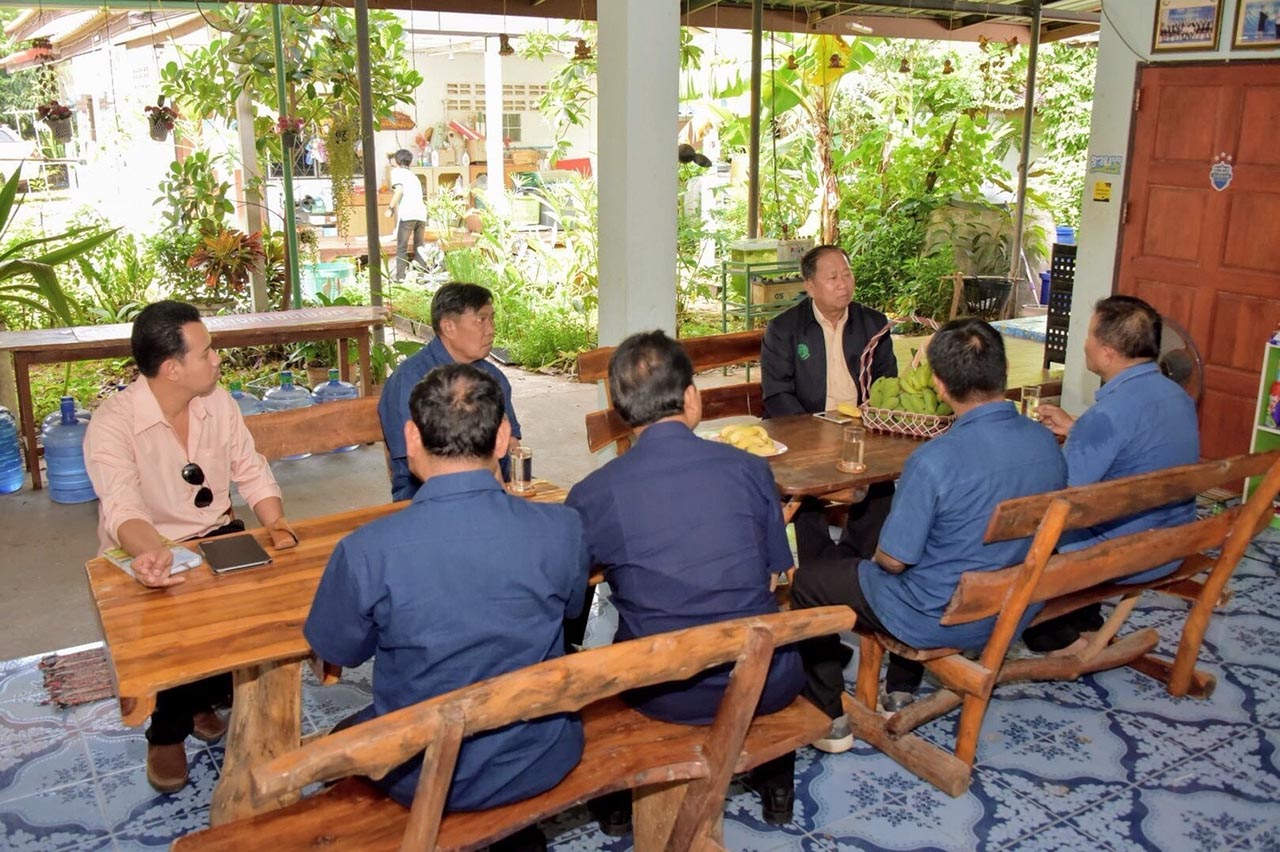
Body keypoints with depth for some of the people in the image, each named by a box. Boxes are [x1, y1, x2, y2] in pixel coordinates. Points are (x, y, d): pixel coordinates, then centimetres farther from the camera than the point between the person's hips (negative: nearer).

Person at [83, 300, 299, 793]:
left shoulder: (218, 402, -2)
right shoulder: (113, 423, -20)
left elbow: (251, 472, 0)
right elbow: (122, 508, -33)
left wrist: (276, 523, -20)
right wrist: (153, 552, -55)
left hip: (217, 536, 5)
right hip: (147, 553, -5)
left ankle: (206, 697, 10)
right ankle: (168, 734, -1)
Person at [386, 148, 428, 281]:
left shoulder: (397, 171, 8)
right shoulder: (413, 175, 28)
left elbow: (399, 190, -8)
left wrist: (390, 208, -1)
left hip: (407, 215, -6)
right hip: (421, 215, 6)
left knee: (401, 248, -1)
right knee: (419, 247, 14)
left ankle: (400, 278, -7)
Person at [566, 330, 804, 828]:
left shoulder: (591, 495, -13)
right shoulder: (749, 469, -9)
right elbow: (775, 574, 3)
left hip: (661, 697, 0)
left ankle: (618, 798, 42)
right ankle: (775, 786, 45)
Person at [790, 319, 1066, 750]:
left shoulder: (934, 460, -30)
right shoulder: (1047, 443, -9)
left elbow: (893, 560, -21)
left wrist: (878, 555, 2)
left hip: (940, 620, -7)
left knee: (808, 581, 13)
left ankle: (830, 719, 22)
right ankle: (900, 694, 40)